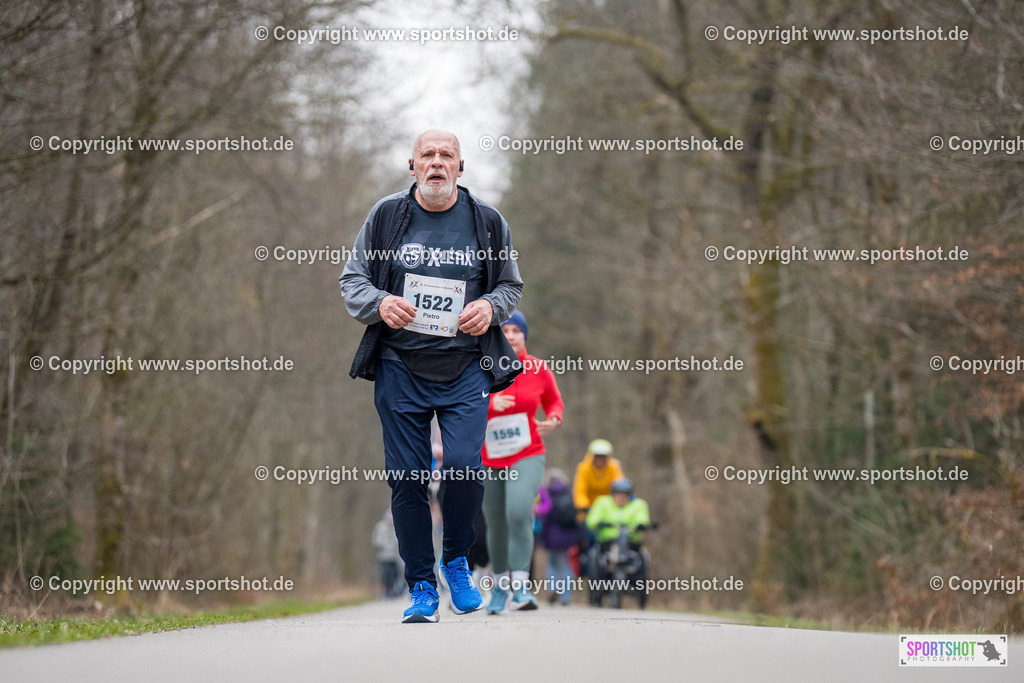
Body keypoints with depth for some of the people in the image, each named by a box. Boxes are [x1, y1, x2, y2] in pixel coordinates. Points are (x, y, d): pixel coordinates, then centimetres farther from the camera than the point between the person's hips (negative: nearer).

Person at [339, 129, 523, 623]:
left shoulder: (488, 222, 6)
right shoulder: (385, 216, 5)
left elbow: (511, 285, 15)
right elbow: (351, 280, 9)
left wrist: (490, 306, -7)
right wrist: (378, 303, -12)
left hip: (466, 369, -1)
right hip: (400, 369, 1)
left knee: (465, 466, -17)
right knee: (407, 479, 0)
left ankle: (456, 560, 9)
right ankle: (421, 588, 13)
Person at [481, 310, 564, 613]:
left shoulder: (539, 370, -1)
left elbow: (553, 401, 15)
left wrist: (553, 420, -7)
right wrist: (489, 404, -27)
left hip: (527, 456, -1)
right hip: (488, 460, 1)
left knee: (519, 513, -25)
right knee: (496, 526, 8)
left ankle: (521, 586, -22)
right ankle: (500, 585, 31)